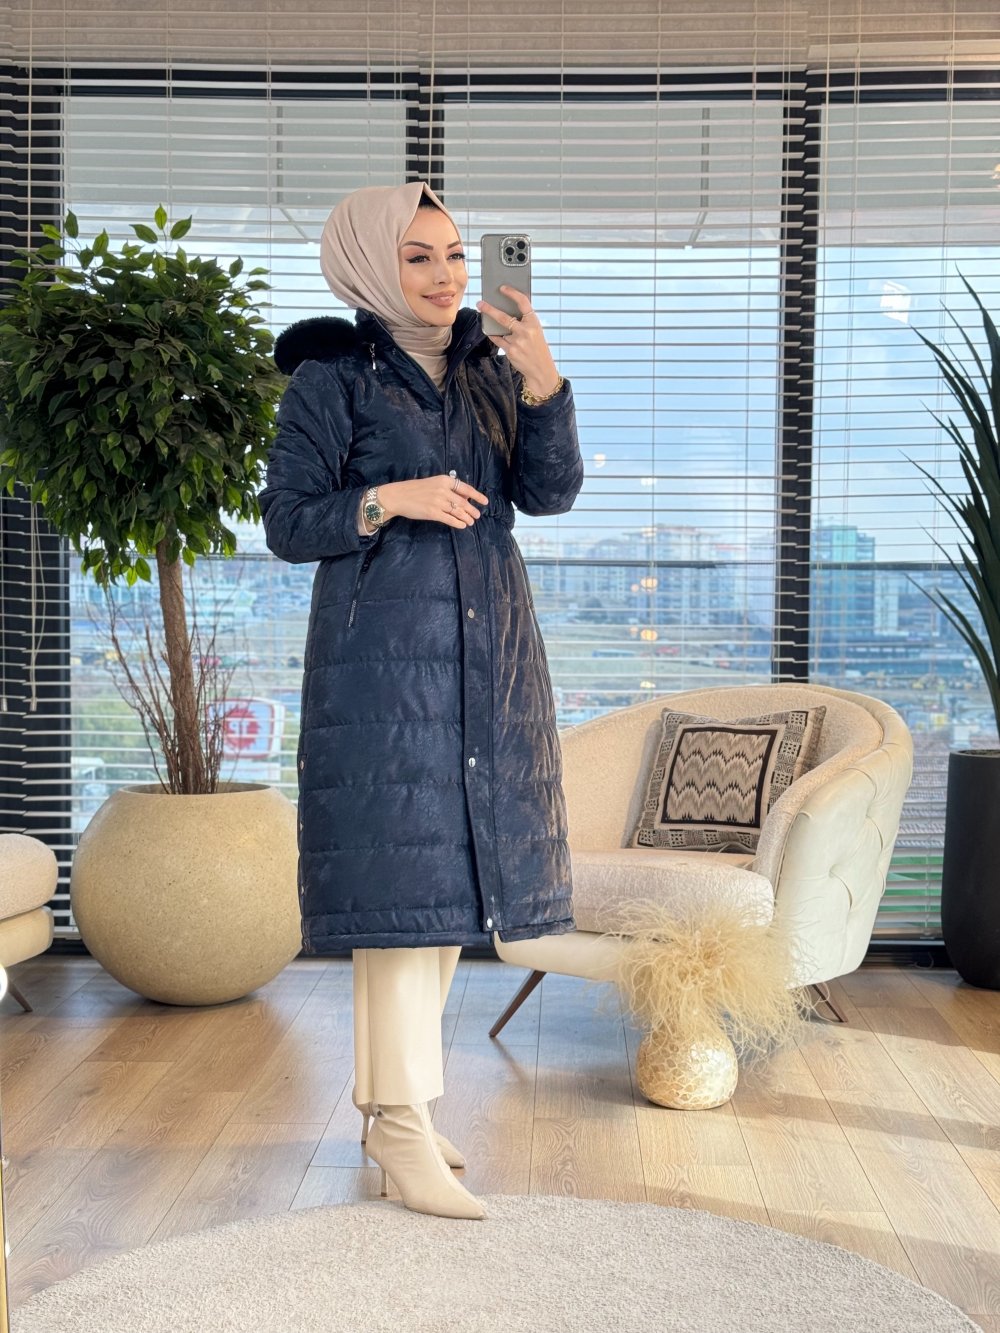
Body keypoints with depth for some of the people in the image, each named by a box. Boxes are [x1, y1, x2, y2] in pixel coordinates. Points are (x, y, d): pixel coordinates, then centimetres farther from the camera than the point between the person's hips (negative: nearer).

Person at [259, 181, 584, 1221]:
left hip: (488, 659, 6)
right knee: (398, 876, -9)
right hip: (383, 655, -6)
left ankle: (386, 1102, 23)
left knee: (452, 870, 9)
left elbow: (551, 492, 1)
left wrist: (542, 381, -13)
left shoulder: (489, 372, 13)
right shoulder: (332, 378, -2)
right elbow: (285, 521, -5)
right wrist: (392, 499, -18)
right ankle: (403, 1134, 0)